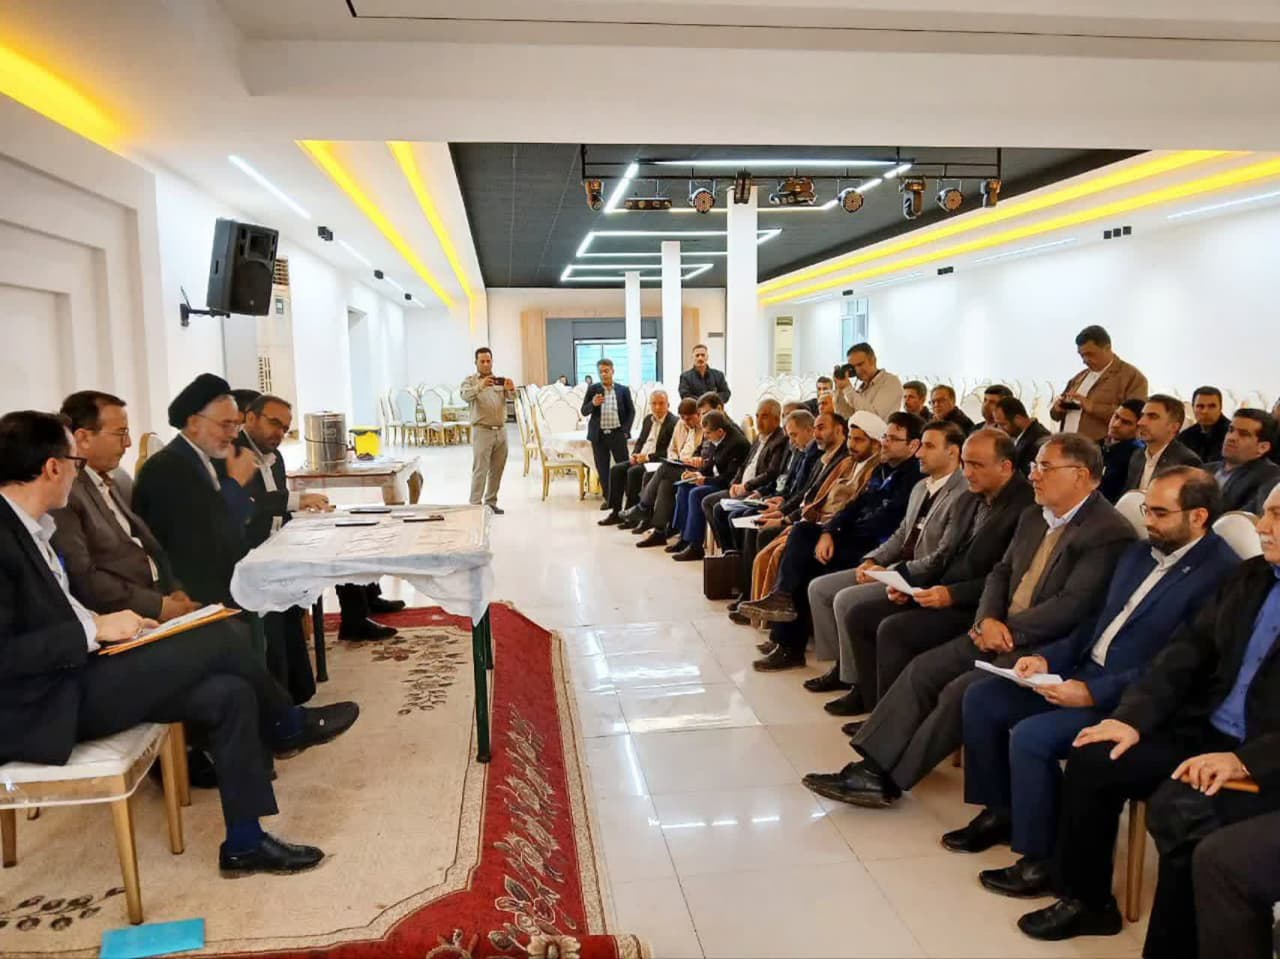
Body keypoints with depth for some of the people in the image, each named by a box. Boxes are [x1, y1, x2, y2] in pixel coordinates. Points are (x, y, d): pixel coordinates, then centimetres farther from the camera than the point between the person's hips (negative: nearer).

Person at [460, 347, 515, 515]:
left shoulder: (501, 380, 13)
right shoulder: (470, 381, 1)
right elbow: (465, 395, -20)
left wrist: (511, 389, -27)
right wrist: (480, 386, -39)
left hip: (501, 430, 4)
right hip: (482, 431, -4)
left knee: (497, 470, 8)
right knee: (480, 470, -8)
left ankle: (491, 503, 16)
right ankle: (475, 505, -9)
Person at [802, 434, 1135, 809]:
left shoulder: (1111, 533, -13)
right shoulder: (1033, 518, 15)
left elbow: (1073, 605, -20)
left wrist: (1007, 630, -16)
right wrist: (988, 619, -4)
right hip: (999, 633, 8)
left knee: (960, 691, -23)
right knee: (923, 669, -7)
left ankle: (889, 780, -9)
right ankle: (871, 766, -7)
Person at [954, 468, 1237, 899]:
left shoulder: (1220, 574, -16)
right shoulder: (1139, 553, 13)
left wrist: (1093, 692, -26)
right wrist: (1048, 657, 1)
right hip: (1084, 673, 9)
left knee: (1030, 735, -26)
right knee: (981, 698, 0)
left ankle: (1042, 861, -4)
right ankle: (999, 812, 17)